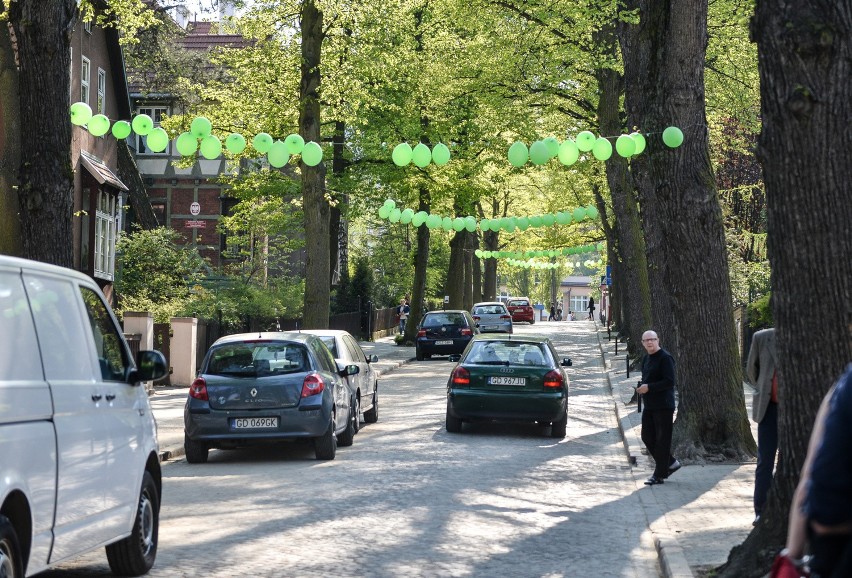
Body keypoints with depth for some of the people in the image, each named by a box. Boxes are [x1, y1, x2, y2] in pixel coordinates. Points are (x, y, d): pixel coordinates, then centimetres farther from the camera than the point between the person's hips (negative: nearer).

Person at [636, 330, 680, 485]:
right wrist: (641, 386, 5)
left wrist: (648, 387, -22)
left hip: (663, 406, -9)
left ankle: (659, 475, 4)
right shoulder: (646, 359, 15)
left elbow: (670, 382, -21)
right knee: (647, 437, 11)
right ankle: (671, 463, 26)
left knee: (662, 440, -2)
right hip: (649, 406, 9)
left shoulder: (665, 358, -14)